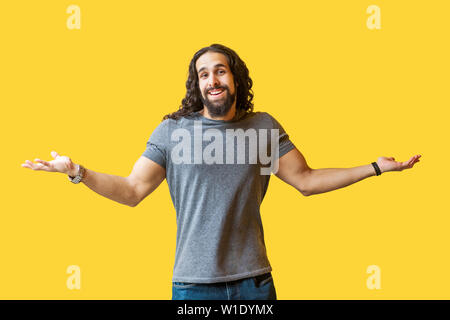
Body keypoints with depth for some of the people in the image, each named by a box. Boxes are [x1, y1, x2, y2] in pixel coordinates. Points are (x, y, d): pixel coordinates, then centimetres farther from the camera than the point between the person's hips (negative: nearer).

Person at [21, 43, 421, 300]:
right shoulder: (172, 131, 0)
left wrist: (376, 167, 4)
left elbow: (306, 180, 9)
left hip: (254, 279, 2)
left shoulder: (264, 127, 5)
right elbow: (131, 191, -1)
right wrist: (77, 171, -15)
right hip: (193, 283, -1)